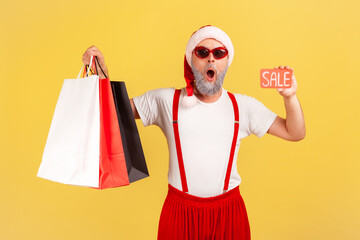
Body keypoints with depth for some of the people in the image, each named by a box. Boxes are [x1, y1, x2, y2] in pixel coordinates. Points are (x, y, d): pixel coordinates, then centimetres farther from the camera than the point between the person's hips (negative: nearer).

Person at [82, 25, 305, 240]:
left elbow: (295, 133, 3)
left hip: (228, 211, 2)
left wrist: (290, 96, -13)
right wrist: (101, 74, -14)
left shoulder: (244, 106, 1)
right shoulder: (165, 100, -3)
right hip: (180, 210, -1)